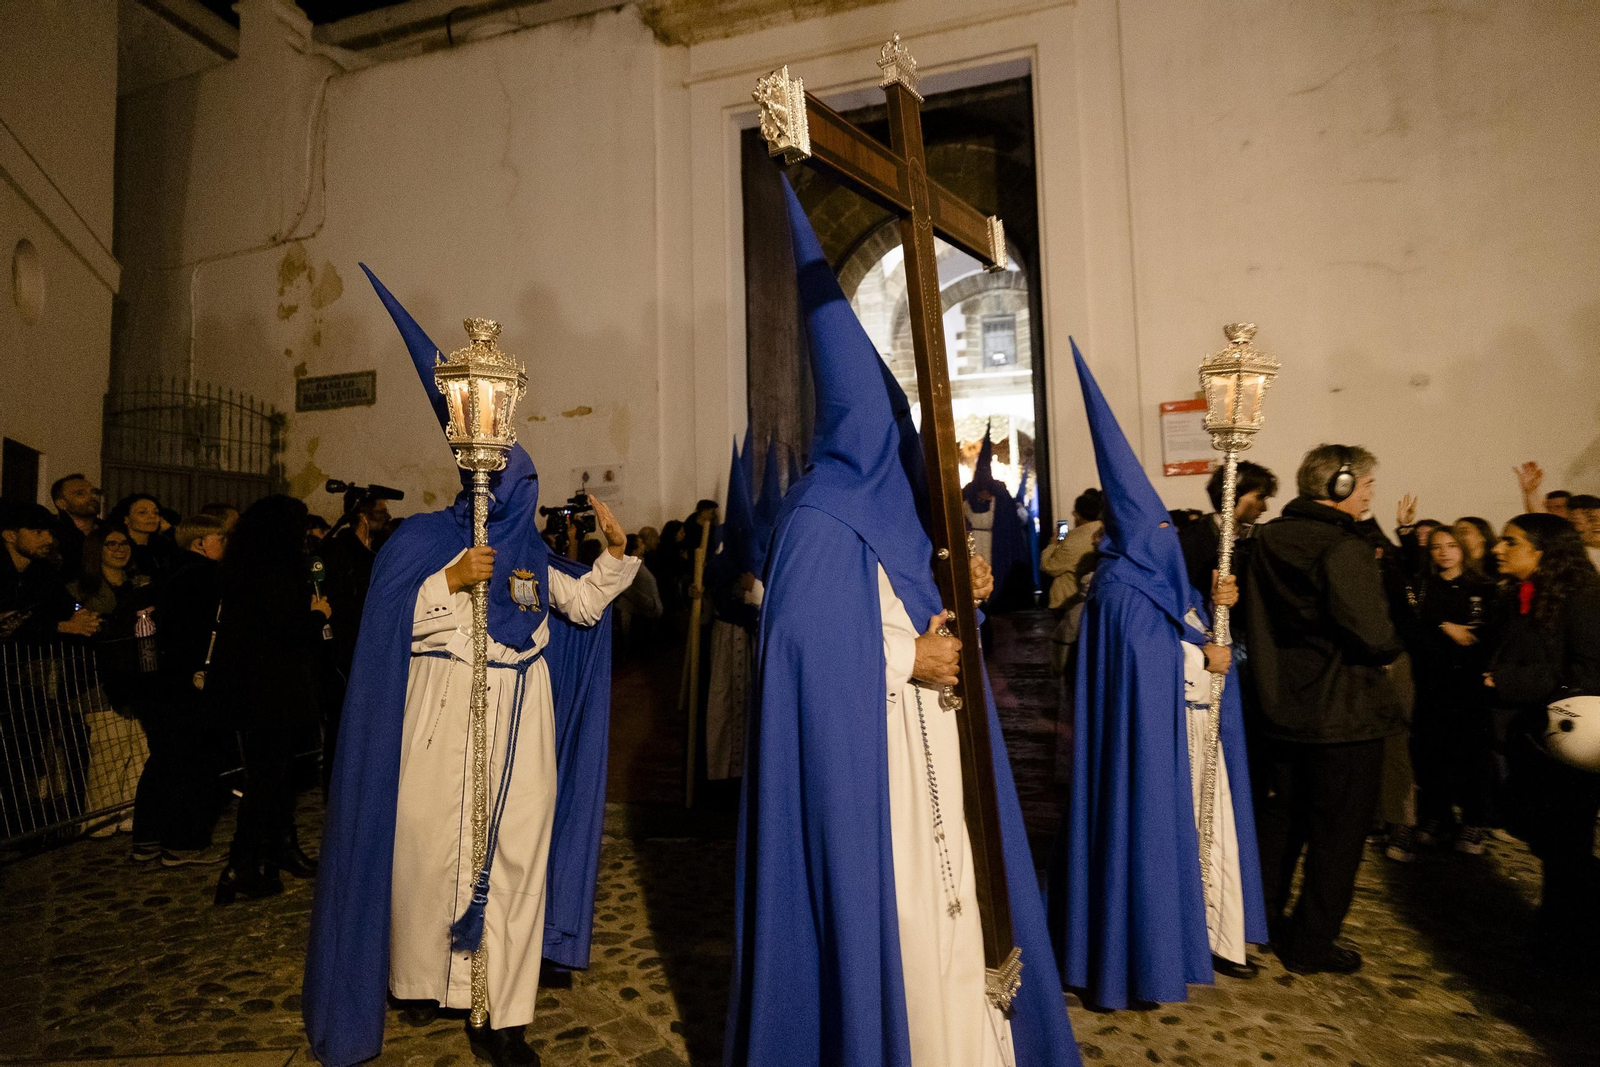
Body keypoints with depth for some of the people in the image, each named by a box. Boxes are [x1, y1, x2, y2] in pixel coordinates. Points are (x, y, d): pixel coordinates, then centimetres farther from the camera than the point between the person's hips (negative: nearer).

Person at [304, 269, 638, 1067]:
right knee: (432, 843, 5)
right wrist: (451, 580, -15)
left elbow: (586, 603, 10)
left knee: (514, 850, 2)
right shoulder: (423, 538, 3)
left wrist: (613, 549, -2)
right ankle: (422, 974, 31)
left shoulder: (531, 551, 12)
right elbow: (389, 619, -4)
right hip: (441, 718, -2)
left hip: (518, 723, 3)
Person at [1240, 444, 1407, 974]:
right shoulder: (1343, 548, -19)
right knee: (1337, 831, 9)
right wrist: (1392, 646, -4)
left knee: (1277, 820, 21)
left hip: (1278, 707, 7)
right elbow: (1374, 638, -24)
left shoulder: (1266, 539, 4)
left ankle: (1259, 923, 34)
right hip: (1343, 714, -7)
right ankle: (1310, 944, 21)